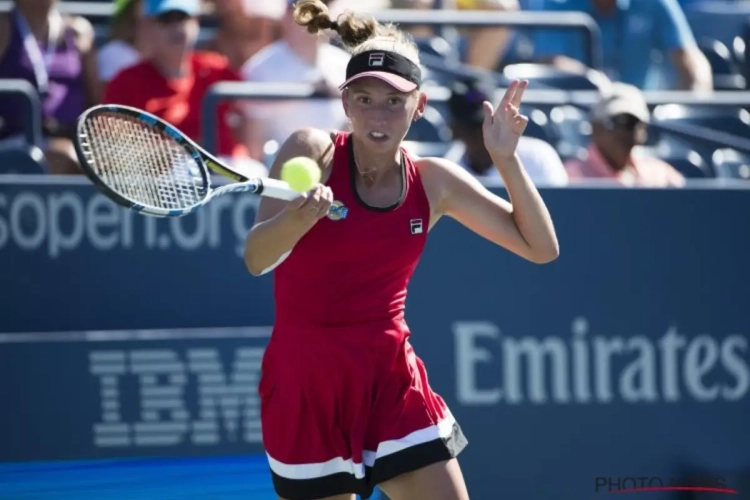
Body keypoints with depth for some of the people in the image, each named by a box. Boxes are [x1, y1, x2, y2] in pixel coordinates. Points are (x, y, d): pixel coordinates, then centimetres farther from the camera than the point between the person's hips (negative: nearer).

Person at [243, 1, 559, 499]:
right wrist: (300, 216, -42)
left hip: (393, 382, 3)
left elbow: (541, 247, 5)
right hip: (306, 383, -3)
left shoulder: (434, 181, 2)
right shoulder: (311, 152, -8)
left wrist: (506, 159, -7)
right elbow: (256, 258, -21)